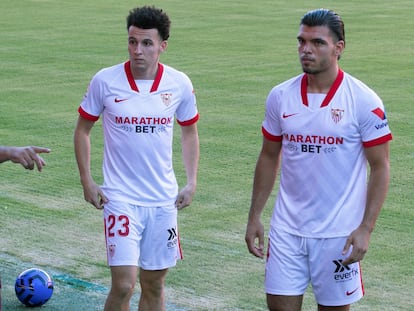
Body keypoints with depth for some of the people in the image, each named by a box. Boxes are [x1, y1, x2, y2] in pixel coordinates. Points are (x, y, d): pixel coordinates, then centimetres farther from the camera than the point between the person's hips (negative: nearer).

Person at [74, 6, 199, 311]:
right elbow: (83, 129, 5)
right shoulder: (105, 81, -8)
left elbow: (189, 132, 13)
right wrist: (87, 181, -1)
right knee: (124, 283, -13)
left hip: (164, 199, 3)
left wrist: (192, 182, 5)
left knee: (154, 284, 11)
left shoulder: (180, 84, -2)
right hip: (120, 197, -3)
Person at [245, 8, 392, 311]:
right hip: (287, 227, 3)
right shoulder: (280, 96, 2)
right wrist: (254, 217, 8)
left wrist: (366, 229, -14)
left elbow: (380, 168, -6)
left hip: (339, 232, -3)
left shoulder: (364, 101, -9)